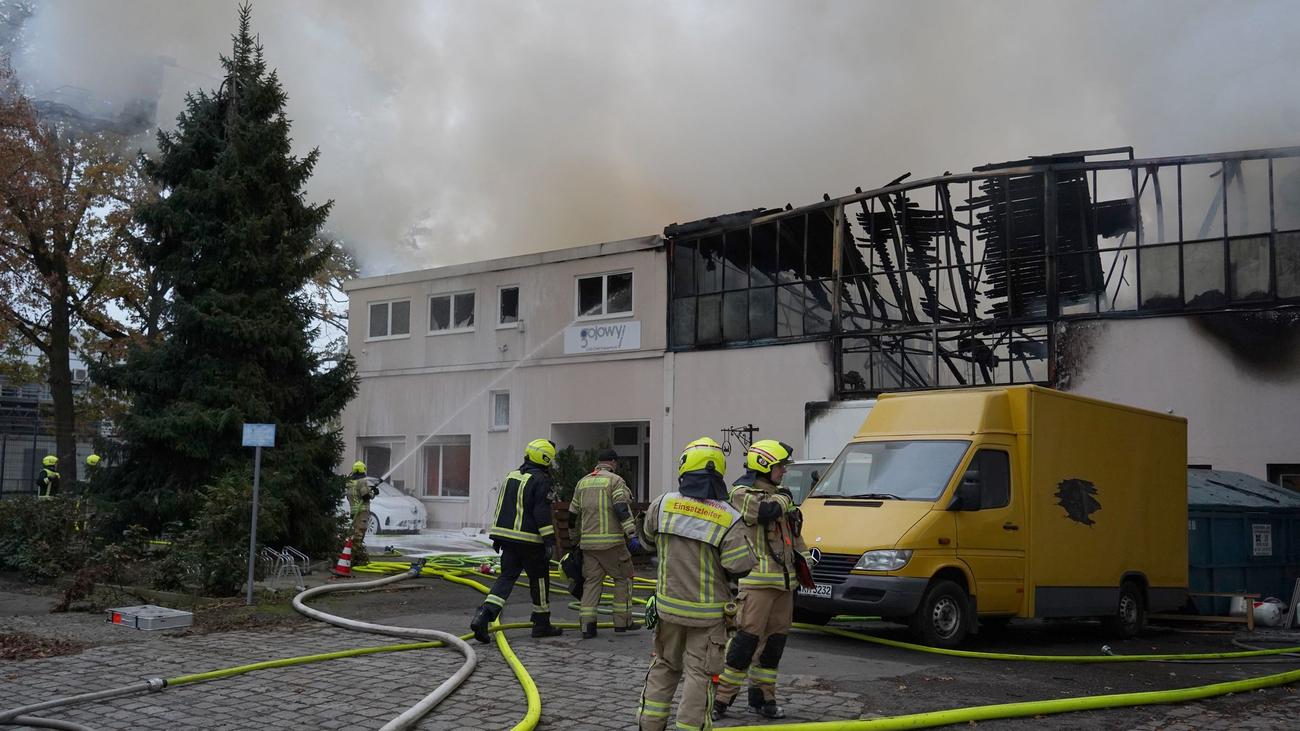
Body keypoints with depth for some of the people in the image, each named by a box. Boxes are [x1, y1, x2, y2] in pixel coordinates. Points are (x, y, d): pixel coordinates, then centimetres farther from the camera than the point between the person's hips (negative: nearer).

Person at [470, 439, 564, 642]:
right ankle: (542, 624, 18)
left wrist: (497, 537, 23)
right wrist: (550, 541, -15)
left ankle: (483, 616, -12)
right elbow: (542, 513, -17)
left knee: (506, 578, 6)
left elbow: (501, 508, 18)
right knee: (539, 579, 8)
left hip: (508, 538, 7)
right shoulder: (540, 481, -11)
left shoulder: (512, 476, 14)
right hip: (529, 541, -7)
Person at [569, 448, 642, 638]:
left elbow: (574, 515, 20)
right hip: (611, 542, -5)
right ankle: (622, 621, 10)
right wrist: (632, 536, -19)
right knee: (623, 578, 8)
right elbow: (623, 510, -16)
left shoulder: (582, 483, 15)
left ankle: (587, 624, 0)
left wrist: (576, 540, 30)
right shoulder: (615, 481, -4)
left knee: (592, 581, 8)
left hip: (588, 542, 5)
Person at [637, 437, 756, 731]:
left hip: (668, 605, 4)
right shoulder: (728, 519, -16)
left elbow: (649, 533, 12)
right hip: (707, 613, -4)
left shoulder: (664, 504, -7)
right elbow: (741, 566, -20)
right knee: (699, 674, 4)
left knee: (664, 666, 20)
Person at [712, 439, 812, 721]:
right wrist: (783, 500, -7)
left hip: (784, 579, 8)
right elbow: (766, 510, -26)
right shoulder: (742, 494, -8)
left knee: (775, 640, 11)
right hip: (758, 580, -8)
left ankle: (763, 696, 21)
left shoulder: (779, 494, 19)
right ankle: (721, 698, -5)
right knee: (746, 638, -12)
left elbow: (793, 532, 29)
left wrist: (803, 556, 16)